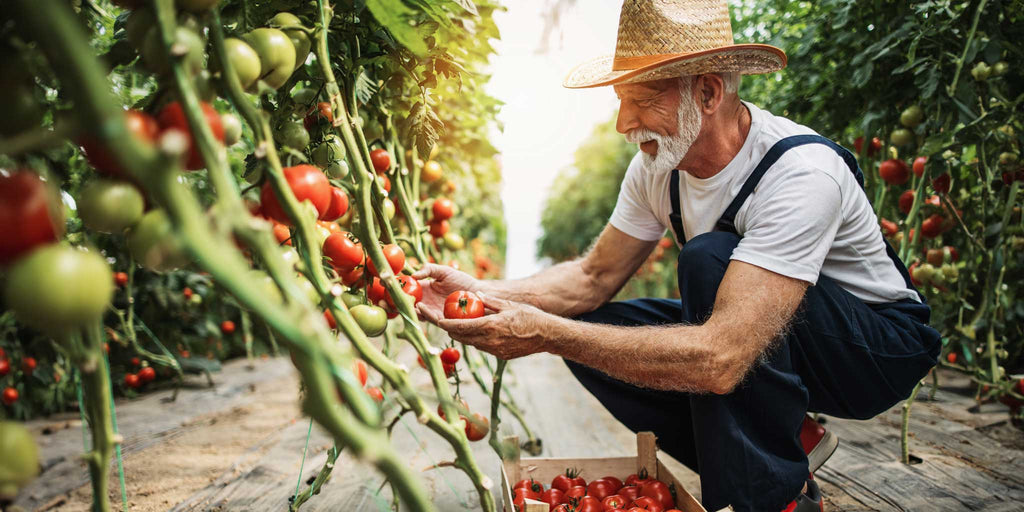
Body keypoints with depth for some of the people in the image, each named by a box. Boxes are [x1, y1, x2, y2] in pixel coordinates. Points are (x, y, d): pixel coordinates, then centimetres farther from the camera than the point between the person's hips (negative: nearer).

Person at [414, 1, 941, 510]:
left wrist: (544, 333, -40)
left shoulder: (800, 172, -33)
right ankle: (788, 446, 1)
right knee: (591, 340, -11)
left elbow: (717, 360, -42)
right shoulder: (657, 163, -10)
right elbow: (594, 277, -3)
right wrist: (483, 292, -18)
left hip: (879, 346, -7)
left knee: (710, 258, -33)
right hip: (751, 338, 7)